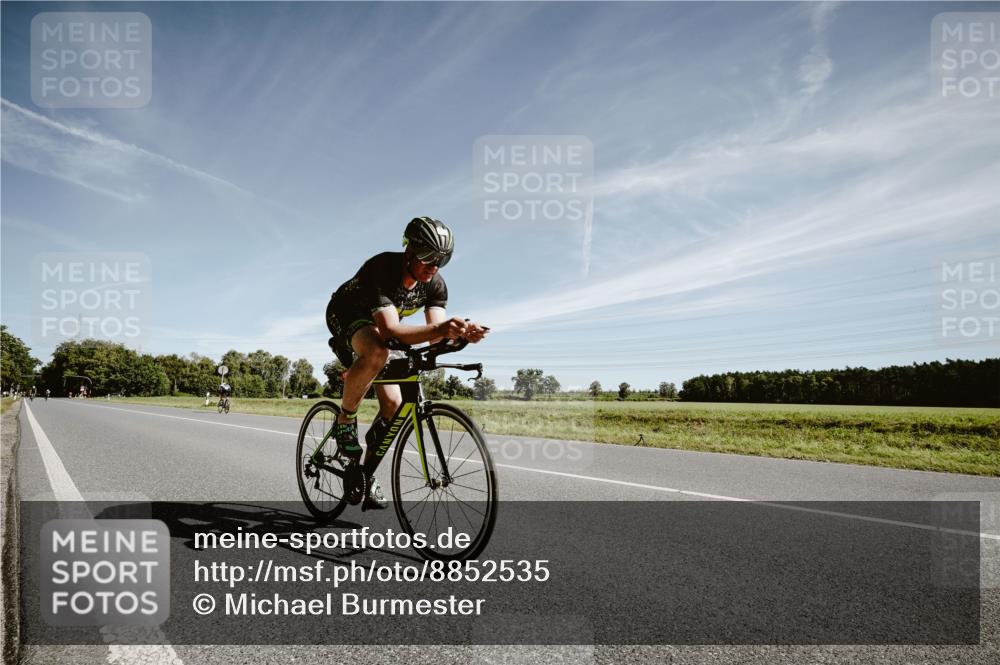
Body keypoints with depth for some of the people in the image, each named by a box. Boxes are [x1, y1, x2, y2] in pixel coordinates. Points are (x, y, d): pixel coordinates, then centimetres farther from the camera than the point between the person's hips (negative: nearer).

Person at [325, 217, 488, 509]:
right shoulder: (382, 268, -36)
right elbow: (390, 329, -47)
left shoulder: (435, 284, -18)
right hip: (346, 316, -6)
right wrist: (440, 329, -61)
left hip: (377, 328, 6)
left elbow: (436, 333, -26)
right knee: (376, 353, -41)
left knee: (393, 404, -6)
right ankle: (345, 422, -18)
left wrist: (461, 331, -49)